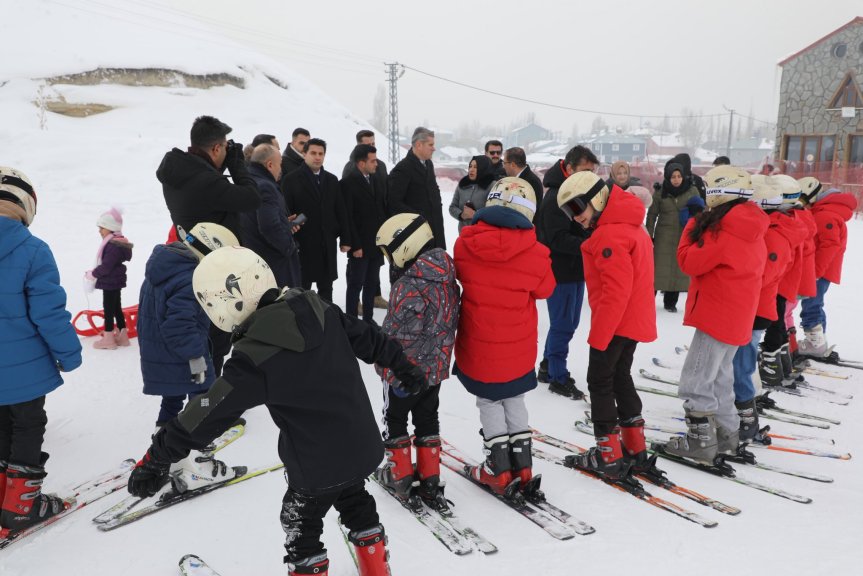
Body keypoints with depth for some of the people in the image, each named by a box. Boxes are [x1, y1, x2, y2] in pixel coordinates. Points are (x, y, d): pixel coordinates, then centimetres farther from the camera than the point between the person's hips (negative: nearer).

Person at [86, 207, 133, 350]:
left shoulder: (113, 245, -22)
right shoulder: (116, 242, 10)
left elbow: (106, 266, -23)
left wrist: (92, 274, -10)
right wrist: (95, 273, 9)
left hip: (110, 283, -10)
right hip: (115, 282, 10)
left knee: (108, 308, -2)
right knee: (116, 307, 16)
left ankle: (108, 338, 6)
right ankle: (121, 335, 24)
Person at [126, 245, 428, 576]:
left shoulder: (255, 357, -28)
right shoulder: (321, 313, -10)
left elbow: (208, 414, -22)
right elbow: (368, 339, 5)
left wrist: (157, 457, -10)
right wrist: (403, 366, 22)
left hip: (318, 465, -6)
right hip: (362, 447, 7)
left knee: (300, 525, 20)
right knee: (356, 505, 29)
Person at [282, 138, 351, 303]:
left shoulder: (332, 180, 13)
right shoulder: (291, 180, -1)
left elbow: (341, 211, 11)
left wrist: (345, 239, 7)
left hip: (328, 244, 4)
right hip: (303, 244, -4)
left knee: (326, 289, 10)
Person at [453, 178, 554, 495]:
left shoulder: (465, 244, -12)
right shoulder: (535, 254, -14)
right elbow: (544, 290, 2)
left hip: (477, 346, 0)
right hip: (517, 348, 0)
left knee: (489, 402, 18)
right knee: (514, 400, 21)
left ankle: (498, 469, 20)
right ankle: (522, 467, 24)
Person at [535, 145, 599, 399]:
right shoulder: (555, 197, -17)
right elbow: (558, 239, -24)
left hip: (576, 269, 9)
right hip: (561, 271, -9)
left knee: (568, 323, 17)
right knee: (563, 325, 0)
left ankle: (548, 367, 31)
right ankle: (558, 378, 12)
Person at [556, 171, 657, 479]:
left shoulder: (609, 234, -21)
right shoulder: (630, 225, 13)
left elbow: (616, 291, -25)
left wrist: (598, 334, -20)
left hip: (615, 322, -10)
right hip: (635, 320, 10)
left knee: (599, 381, 1)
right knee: (621, 376, 19)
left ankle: (609, 455, 8)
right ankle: (635, 448, 26)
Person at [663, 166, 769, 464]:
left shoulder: (723, 232, -19)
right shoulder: (751, 232, 8)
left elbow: (689, 262, -15)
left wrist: (691, 227, -2)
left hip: (716, 316, -9)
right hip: (736, 318, 9)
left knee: (695, 382, -1)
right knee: (719, 378, 20)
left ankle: (701, 441, 5)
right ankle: (727, 433, 30)